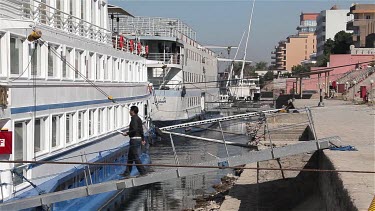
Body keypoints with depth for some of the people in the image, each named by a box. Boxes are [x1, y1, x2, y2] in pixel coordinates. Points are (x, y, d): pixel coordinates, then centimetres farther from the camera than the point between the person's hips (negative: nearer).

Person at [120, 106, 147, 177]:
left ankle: (143, 171, -4)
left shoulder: (134, 119, -13)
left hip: (135, 139, -10)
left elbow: (134, 130, -24)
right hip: (138, 138, 10)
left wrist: (127, 133, -13)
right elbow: (141, 130, 20)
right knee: (130, 156, 13)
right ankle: (127, 173, 16)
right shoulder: (138, 119, 16)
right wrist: (143, 139, 23)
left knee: (135, 157, -6)